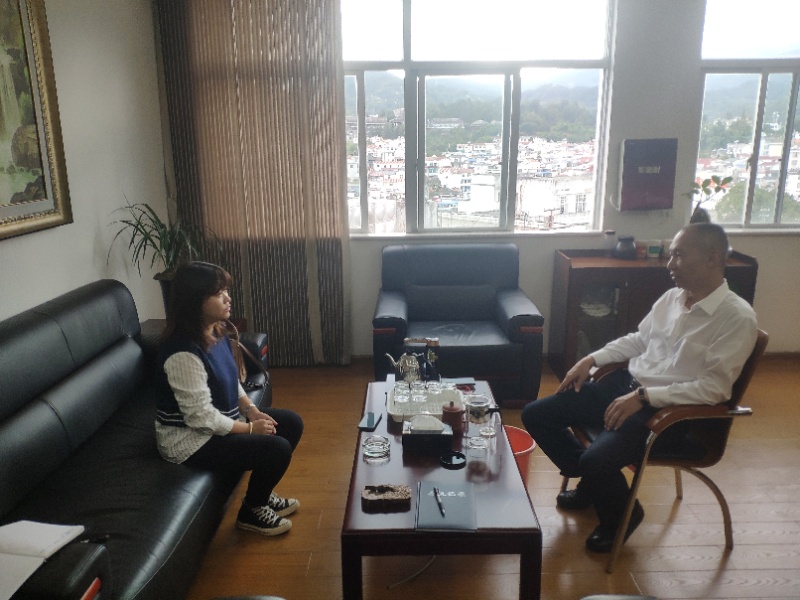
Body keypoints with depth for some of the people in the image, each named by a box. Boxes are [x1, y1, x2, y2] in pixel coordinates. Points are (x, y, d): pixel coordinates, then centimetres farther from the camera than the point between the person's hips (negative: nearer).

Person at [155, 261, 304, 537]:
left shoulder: (214, 332, -1)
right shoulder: (184, 353, -30)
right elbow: (202, 418, -27)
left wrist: (251, 410, -3)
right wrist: (249, 428, -17)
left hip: (219, 418, 10)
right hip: (190, 438, -10)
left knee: (292, 423, 6)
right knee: (277, 449, -18)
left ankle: (261, 493, 23)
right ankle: (251, 512, 10)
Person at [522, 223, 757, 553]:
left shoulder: (737, 317, -14)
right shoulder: (672, 297, 8)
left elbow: (714, 387, -19)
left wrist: (644, 396, -25)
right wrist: (592, 359, 7)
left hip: (670, 410, -7)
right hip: (626, 384, 8)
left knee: (597, 459, -30)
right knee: (535, 414, 0)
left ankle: (621, 516, 7)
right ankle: (591, 482, 22)